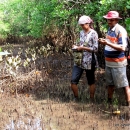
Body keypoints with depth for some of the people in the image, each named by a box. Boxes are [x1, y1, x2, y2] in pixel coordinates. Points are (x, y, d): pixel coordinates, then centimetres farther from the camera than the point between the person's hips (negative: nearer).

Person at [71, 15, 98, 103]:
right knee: (73, 81, -2)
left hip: (89, 61, -6)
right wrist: (76, 46, 1)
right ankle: (76, 99, 15)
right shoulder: (81, 32, 9)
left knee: (91, 82, 10)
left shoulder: (93, 34, -10)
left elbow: (95, 49, -14)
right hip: (79, 60, 6)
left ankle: (92, 99, 24)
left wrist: (82, 48, -18)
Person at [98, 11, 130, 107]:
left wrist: (107, 43, -27)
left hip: (118, 63, -9)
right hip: (108, 62, 9)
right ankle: (109, 101, 35)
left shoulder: (121, 31, -17)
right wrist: (104, 42, 5)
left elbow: (122, 48, -24)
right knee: (110, 84, 20)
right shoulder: (110, 29, 9)